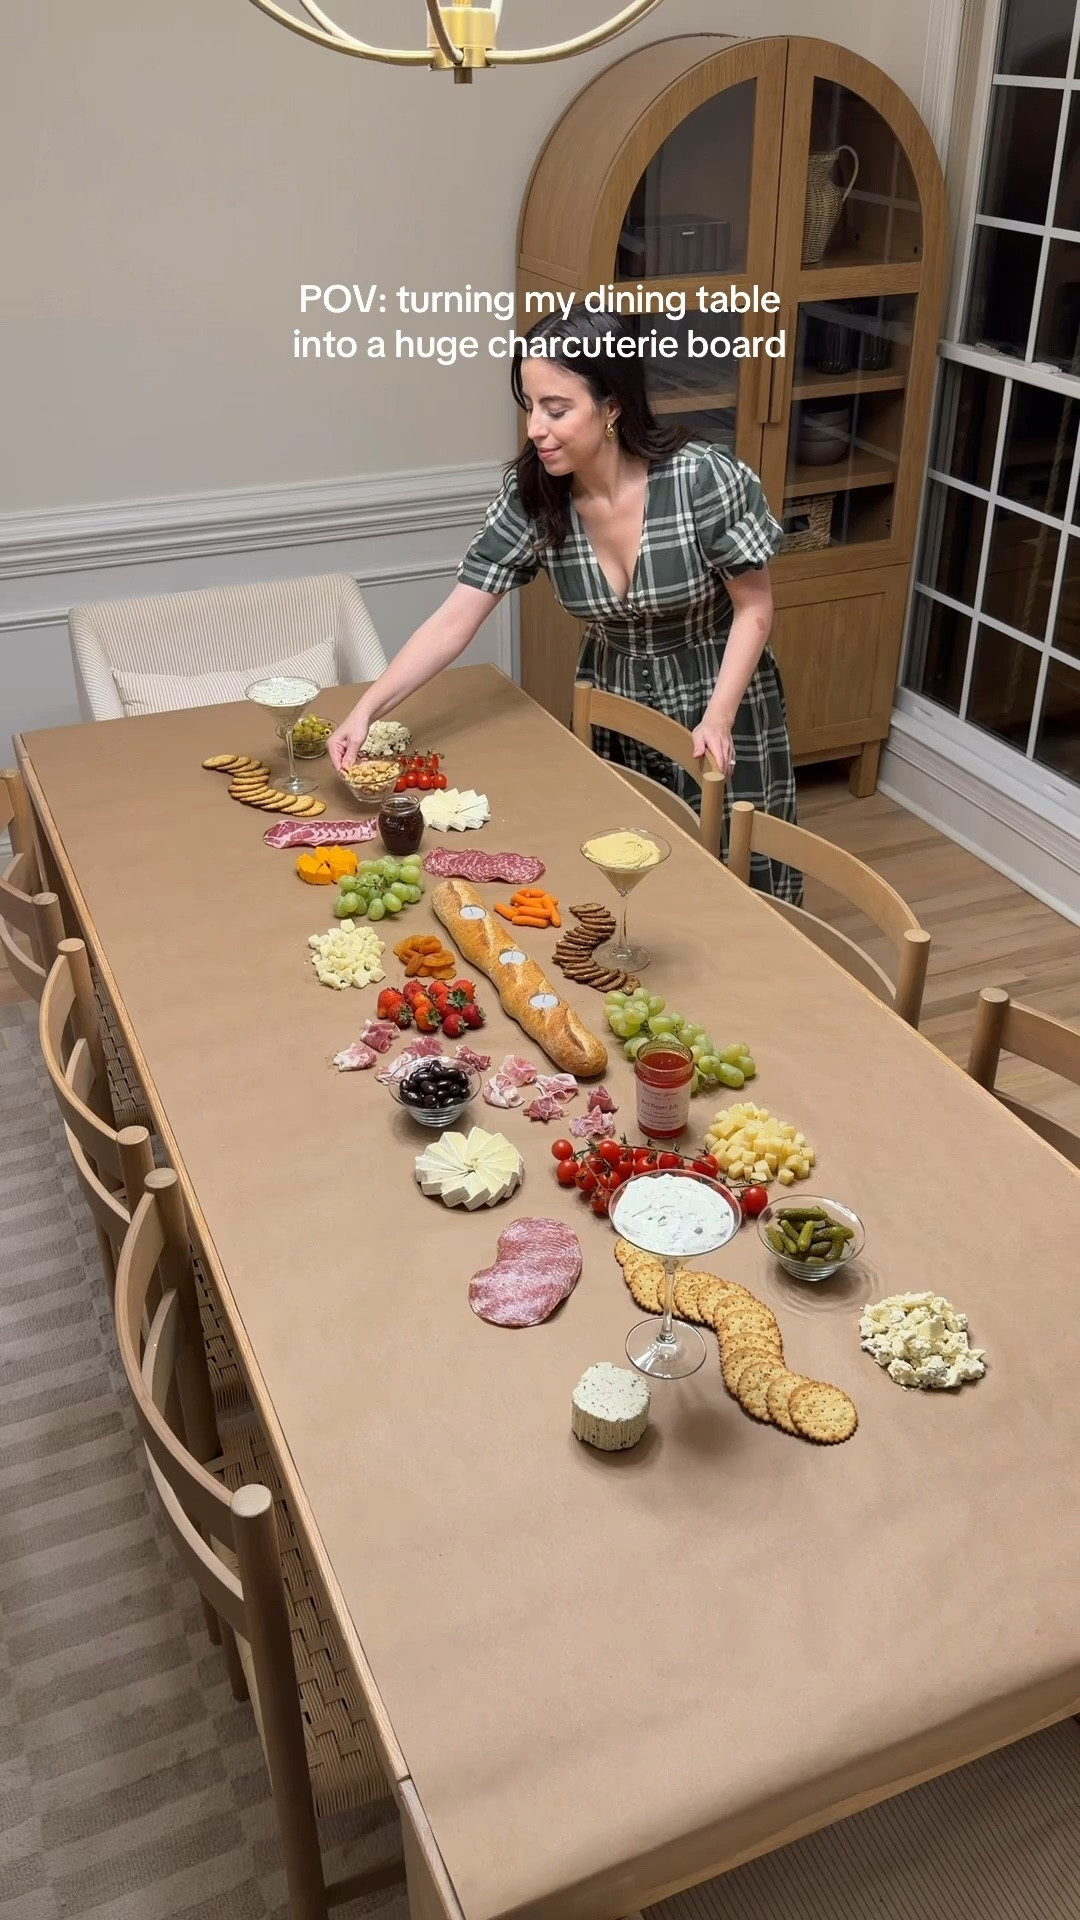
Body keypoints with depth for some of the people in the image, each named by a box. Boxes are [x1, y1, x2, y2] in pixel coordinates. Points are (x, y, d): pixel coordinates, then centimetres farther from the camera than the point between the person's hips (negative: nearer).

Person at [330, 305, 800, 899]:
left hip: (720, 698, -3)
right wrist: (367, 707, -25)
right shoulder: (530, 496, -16)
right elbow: (454, 620, -16)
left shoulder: (707, 480, -25)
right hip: (611, 708, 3)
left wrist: (717, 720, -22)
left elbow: (753, 608, -13)